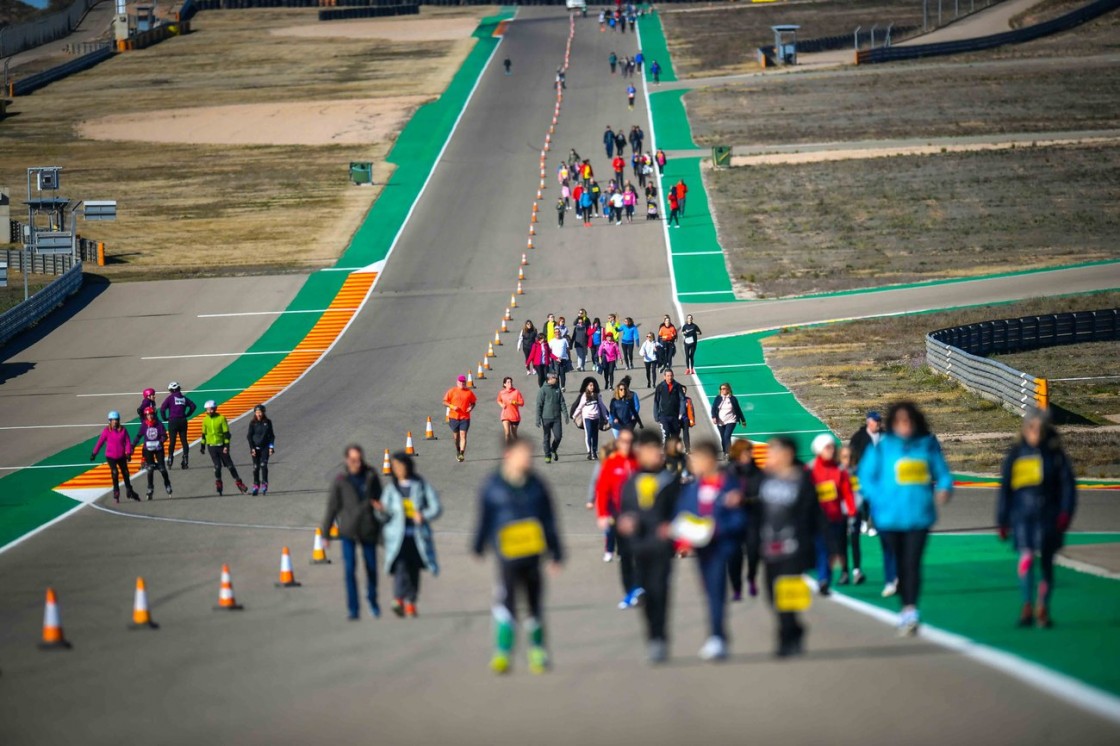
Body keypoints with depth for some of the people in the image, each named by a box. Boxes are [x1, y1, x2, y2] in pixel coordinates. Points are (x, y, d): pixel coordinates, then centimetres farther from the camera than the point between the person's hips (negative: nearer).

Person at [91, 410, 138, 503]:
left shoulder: (123, 430, -5)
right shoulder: (107, 431, -9)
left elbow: (128, 442, -5)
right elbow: (100, 442, -5)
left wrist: (128, 453, -16)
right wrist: (94, 453, -3)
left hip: (121, 456, 2)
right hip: (110, 456, -2)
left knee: (125, 473, 11)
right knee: (115, 472, -17)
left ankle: (129, 492, 28)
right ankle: (116, 493, -4)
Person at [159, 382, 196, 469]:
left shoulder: (170, 397, -3)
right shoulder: (184, 398, 10)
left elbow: (162, 408, -11)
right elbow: (193, 406, 10)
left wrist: (164, 418, 0)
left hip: (173, 421, -4)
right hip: (183, 421, 4)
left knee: (172, 441, -3)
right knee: (184, 441, 6)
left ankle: (170, 461, -7)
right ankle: (185, 461, 3)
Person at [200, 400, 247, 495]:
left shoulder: (221, 418, -8)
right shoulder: (205, 420, 4)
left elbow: (226, 433, -8)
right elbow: (204, 434, 15)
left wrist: (226, 446, -13)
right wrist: (202, 445, 15)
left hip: (221, 445, -2)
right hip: (211, 446, 2)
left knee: (229, 465, 1)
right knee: (217, 466, -6)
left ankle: (238, 482, 11)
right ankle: (218, 483, 8)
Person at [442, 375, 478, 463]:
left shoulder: (469, 392, 3)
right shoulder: (452, 391, 0)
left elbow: (473, 402, 15)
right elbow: (445, 402, 2)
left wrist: (471, 408, -7)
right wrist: (452, 406, -15)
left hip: (465, 417, -1)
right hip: (454, 417, 1)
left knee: (463, 435, -11)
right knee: (456, 436, 10)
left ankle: (462, 454, -15)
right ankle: (458, 451, 34)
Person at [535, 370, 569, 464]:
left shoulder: (557, 389, 7)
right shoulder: (543, 390, -6)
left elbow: (562, 403, 11)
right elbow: (539, 405, -6)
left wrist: (565, 414, 2)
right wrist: (538, 419, -10)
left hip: (556, 418, 3)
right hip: (546, 418, -3)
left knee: (558, 436, -3)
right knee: (547, 438, 3)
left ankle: (554, 450, 23)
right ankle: (547, 456, 11)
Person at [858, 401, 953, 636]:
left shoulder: (927, 445, 4)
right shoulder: (882, 447, 0)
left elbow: (941, 471, 11)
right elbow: (866, 476, 3)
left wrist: (944, 488, -9)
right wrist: (878, 499, -10)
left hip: (919, 515, -1)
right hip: (891, 517, 1)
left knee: (912, 562, -12)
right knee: (899, 564, 10)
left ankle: (910, 610, -20)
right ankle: (906, 610, 22)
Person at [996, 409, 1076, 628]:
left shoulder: (1055, 454, 4)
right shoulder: (1015, 455, 5)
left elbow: (1068, 484, 4)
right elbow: (1004, 489, 12)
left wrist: (1066, 512, -9)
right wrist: (1002, 521, 11)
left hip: (1048, 517, 1)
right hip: (1022, 515, -1)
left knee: (1046, 563, 8)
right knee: (1026, 557, -20)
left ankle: (1043, 610, 23)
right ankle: (1027, 605, -17)